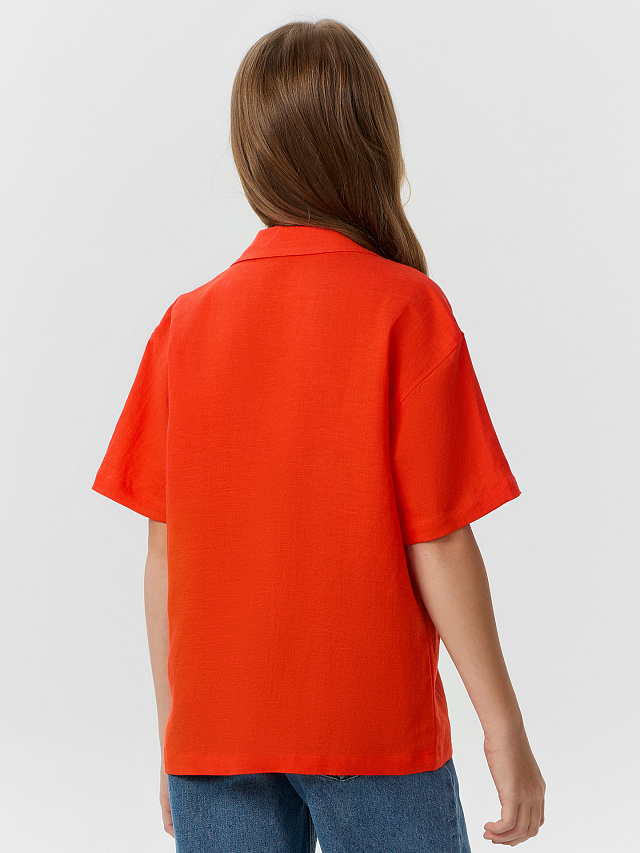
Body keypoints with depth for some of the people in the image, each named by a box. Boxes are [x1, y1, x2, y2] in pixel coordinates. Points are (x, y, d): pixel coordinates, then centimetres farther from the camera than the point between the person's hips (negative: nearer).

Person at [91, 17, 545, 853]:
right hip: (376, 731, -3)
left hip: (213, 737, 4)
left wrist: (172, 734, 11)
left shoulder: (186, 323, 0)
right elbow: (437, 543, -11)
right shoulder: (406, 309, -9)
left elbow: (164, 550, 2)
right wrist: (505, 728, -2)